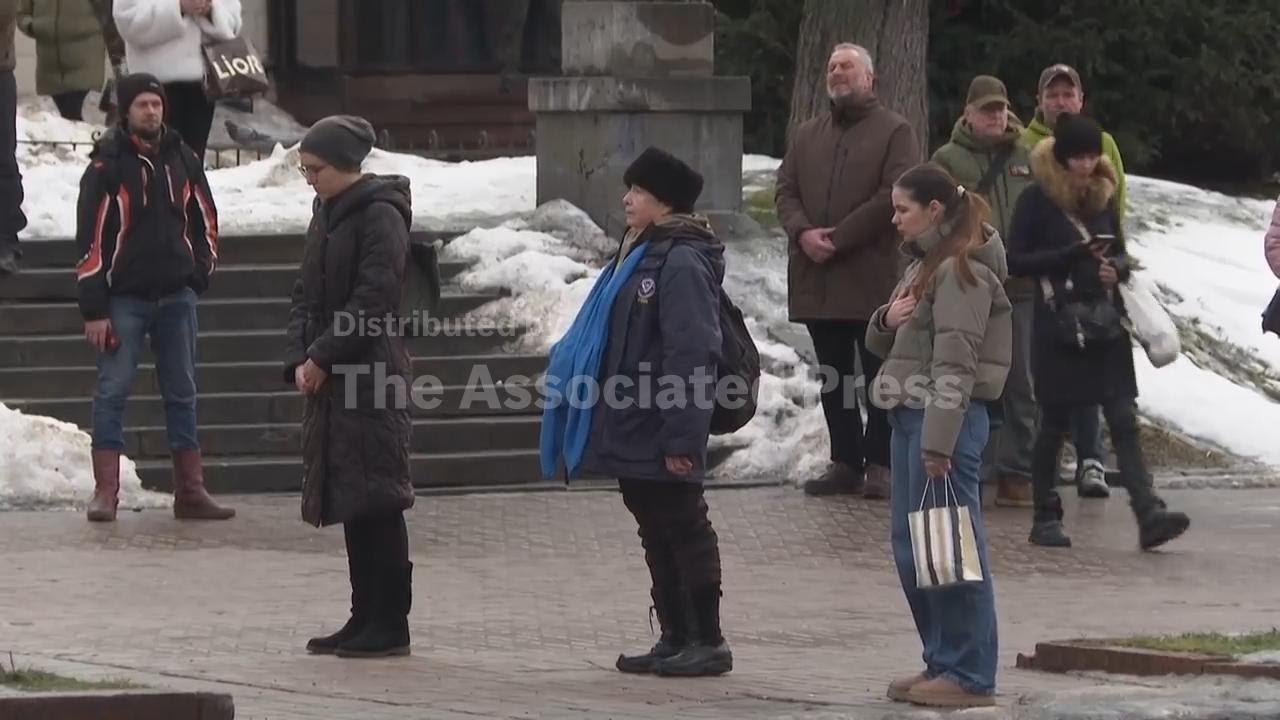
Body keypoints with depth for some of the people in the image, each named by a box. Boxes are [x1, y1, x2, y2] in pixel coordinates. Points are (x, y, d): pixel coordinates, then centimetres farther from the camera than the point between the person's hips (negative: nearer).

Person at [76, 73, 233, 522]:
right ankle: (105, 492, -3)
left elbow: (205, 219, 18)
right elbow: (90, 237, -9)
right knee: (113, 391, -5)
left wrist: (201, 270, 6)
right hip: (125, 297, -4)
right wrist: (94, 308, -12)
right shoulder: (106, 165, -7)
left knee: (182, 393, 7)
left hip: (177, 295, 4)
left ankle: (190, 492, 11)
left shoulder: (182, 160, 6)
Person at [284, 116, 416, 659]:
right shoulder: (327, 214, 16)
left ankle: (390, 624, -4)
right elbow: (307, 294, 16)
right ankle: (366, 619, 15)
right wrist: (299, 359, 2)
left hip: (371, 371, -9)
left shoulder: (380, 216, -11)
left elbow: (373, 299, -18)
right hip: (330, 380, 9)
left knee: (375, 501, -7)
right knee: (348, 500, 10)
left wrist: (321, 356, -16)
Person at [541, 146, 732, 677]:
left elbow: (692, 355, -21)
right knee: (654, 533, 13)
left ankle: (708, 642, 3)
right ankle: (674, 638, 20)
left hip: (659, 434, -10)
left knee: (683, 529, -3)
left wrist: (681, 438, -23)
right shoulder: (640, 256, 15)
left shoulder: (682, 263, -16)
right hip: (632, 431, 10)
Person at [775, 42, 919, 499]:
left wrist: (839, 238, -15)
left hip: (871, 275, -6)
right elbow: (786, 191, 11)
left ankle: (879, 465, 2)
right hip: (816, 278, 6)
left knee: (879, 374, -1)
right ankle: (845, 462, 14)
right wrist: (803, 232, -10)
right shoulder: (806, 135, 18)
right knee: (833, 377, 9)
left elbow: (896, 195, -12)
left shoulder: (894, 131, 0)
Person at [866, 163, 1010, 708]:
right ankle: (941, 662, 21)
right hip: (910, 416, 10)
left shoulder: (961, 269, -13)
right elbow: (884, 344, 23)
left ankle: (969, 675, -4)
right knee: (911, 546, 13)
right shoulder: (926, 264, 19)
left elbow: (956, 361, -19)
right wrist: (886, 320, -1)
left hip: (946, 418, -10)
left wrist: (937, 439, -23)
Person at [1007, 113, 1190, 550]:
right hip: (1059, 323, -4)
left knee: (1124, 419, -6)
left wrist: (1117, 267, -4)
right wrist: (1075, 254, -18)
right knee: (1055, 421, 3)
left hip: (1105, 321, 4)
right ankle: (1045, 517, 14)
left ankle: (1149, 515, -15)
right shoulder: (1037, 200, -4)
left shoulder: (1103, 195, 11)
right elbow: (1017, 262, -8)